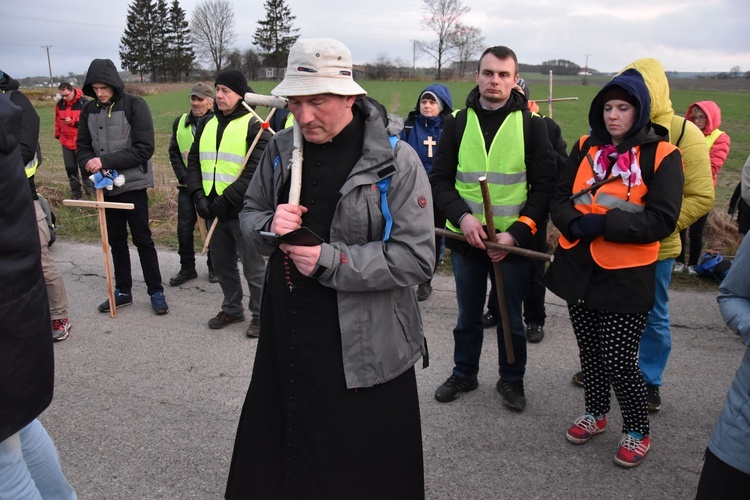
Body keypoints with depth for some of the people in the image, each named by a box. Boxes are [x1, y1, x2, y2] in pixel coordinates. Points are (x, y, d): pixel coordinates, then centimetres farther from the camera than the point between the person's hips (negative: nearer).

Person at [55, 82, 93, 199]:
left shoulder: (84, 102, -12)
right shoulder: (60, 104, 6)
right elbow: (57, 120, 17)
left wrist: (73, 122, -21)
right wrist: (57, 134, 14)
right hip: (66, 142, 5)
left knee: (85, 168, 1)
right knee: (70, 168, 9)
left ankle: (91, 191, 14)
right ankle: (76, 193, 20)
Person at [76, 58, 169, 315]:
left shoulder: (135, 105, -11)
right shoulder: (88, 110, 3)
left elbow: (144, 149, -17)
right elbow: (82, 147, 7)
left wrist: (106, 161, -21)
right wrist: (90, 162, -16)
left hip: (133, 185, -5)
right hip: (106, 186, 5)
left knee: (142, 239, 2)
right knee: (116, 241, 13)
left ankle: (156, 291, 13)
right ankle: (122, 291, 25)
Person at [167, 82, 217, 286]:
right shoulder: (180, 122, 7)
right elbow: (174, 153, 9)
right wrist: (184, 177, -3)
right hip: (187, 185, 4)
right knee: (184, 229, 6)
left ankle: (214, 267, 23)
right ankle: (187, 268, 20)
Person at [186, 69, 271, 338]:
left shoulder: (254, 125, -9)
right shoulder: (207, 124, 12)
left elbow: (255, 171, -16)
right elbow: (194, 161, 13)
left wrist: (226, 200, -19)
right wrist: (198, 195, -2)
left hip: (243, 209, -6)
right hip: (213, 209, 7)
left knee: (253, 266, 4)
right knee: (222, 264, 17)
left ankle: (260, 314, 20)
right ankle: (232, 309, 35)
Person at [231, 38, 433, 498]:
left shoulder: (396, 162, -15)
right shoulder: (282, 149, 1)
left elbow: (417, 259, -19)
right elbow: (249, 214, 13)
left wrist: (330, 261, -24)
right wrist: (270, 225, -11)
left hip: (363, 348, -5)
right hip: (287, 336, 5)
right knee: (274, 451, 22)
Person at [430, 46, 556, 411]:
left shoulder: (532, 124, -3)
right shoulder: (458, 123, 2)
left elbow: (544, 185, -4)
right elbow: (440, 179, 2)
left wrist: (516, 232, -15)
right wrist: (462, 216, -16)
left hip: (513, 242, -2)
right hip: (465, 239, 2)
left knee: (511, 318, 12)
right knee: (468, 316, 17)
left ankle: (512, 380, 32)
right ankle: (464, 374, 36)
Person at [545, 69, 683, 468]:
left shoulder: (661, 155, -6)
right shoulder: (585, 148, 7)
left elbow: (662, 220, -12)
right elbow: (559, 198, 7)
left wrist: (604, 224, -21)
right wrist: (574, 223, -15)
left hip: (626, 276, -4)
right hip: (578, 267, 5)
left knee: (619, 360, 0)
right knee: (590, 351, 17)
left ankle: (638, 431, 25)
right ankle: (596, 413, 40)